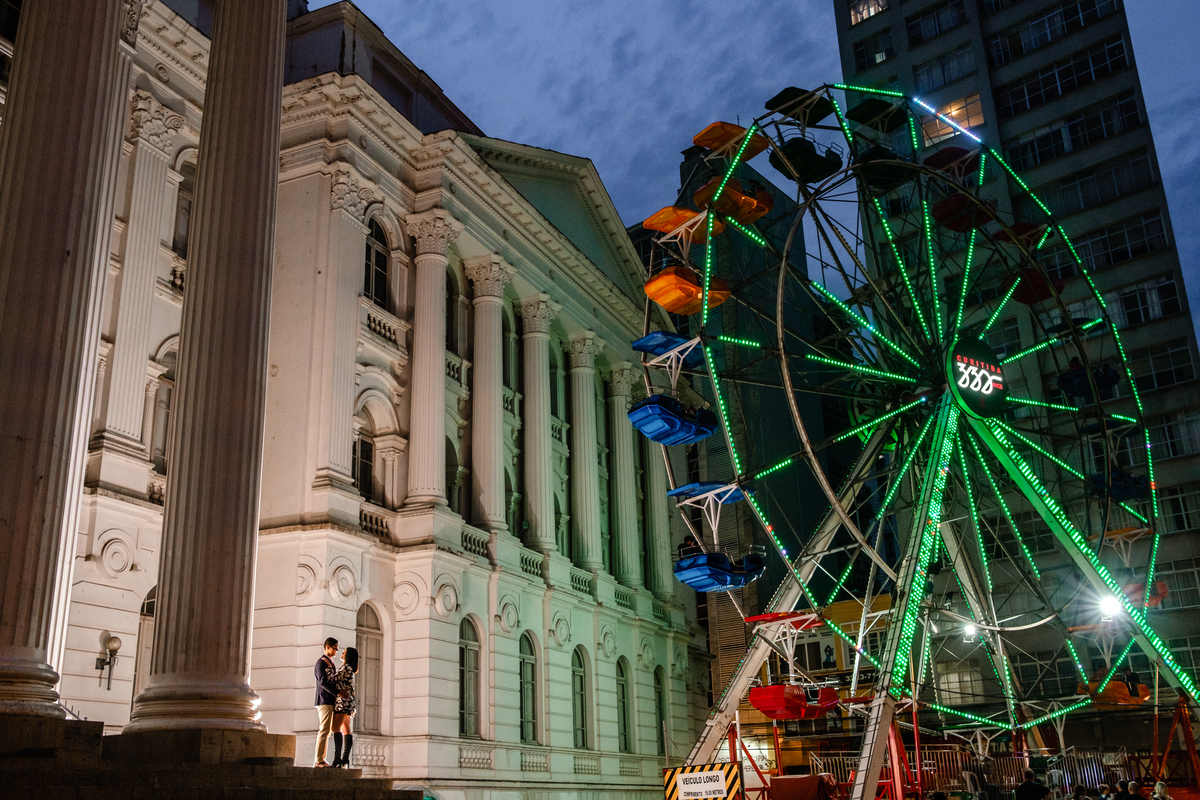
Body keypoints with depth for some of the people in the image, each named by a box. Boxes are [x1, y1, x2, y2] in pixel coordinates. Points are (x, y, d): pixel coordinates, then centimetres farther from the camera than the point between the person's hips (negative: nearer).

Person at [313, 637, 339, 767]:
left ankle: (322, 759, 10)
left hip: (330, 701, 9)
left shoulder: (330, 663, 21)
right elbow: (323, 681, -19)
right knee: (324, 730, -10)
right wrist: (338, 692, -21)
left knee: (326, 731, 8)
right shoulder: (321, 662, -9)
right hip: (324, 701, -9)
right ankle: (319, 760, -10)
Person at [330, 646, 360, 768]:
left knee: (336, 728, -15)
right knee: (346, 731, 6)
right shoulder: (349, 669, 20)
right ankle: (345, 758, 5)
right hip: (346, 702, 10)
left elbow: (334, 679, -15)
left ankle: (337, 758, -22)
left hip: (343, 700, -10)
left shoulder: (346, 668, -9)